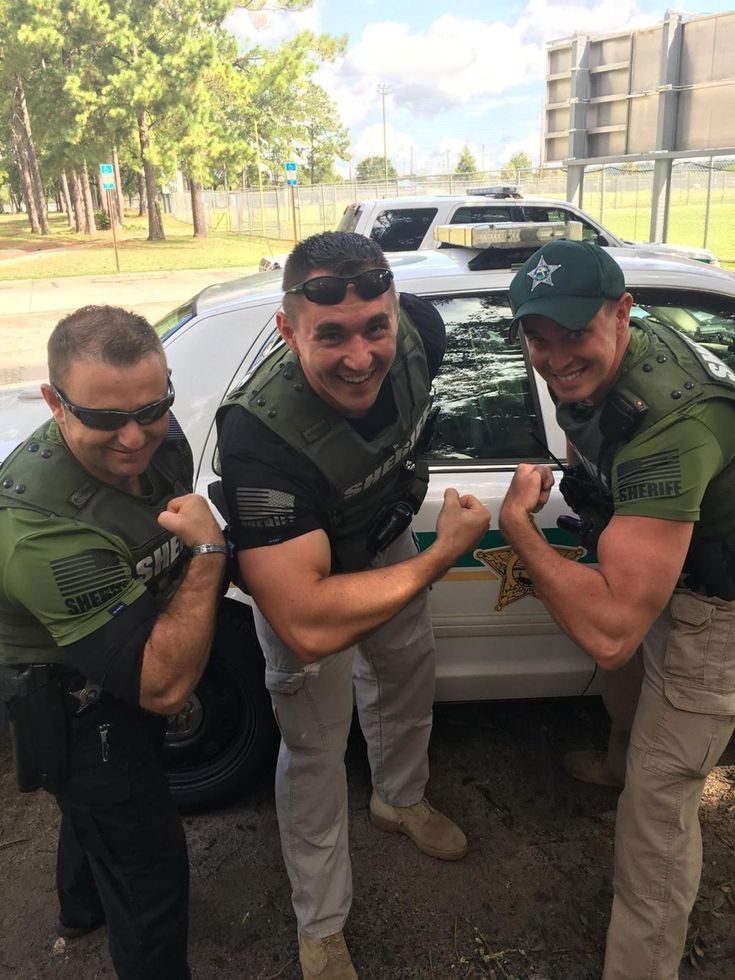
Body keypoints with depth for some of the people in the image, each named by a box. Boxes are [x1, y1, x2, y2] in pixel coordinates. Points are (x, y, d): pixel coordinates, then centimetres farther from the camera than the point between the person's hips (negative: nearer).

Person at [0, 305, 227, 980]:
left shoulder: (159, 437, -17)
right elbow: (163, 687, -37)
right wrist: (208, 551, -35)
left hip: (120, 672, 8)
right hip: (78, 715, -8)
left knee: (101, 803, 34)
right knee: (152, 871, 9)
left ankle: (83, 909, 65)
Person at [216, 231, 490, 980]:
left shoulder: (414, 331, -29)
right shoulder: (260, 434, -45)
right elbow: (309, 627, -49)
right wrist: (442, 556, -39)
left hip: (385, 540, 6)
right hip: (297, 573, -5)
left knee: (407, 674, 25)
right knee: (316, 744, 7)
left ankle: (399, 799, 59)